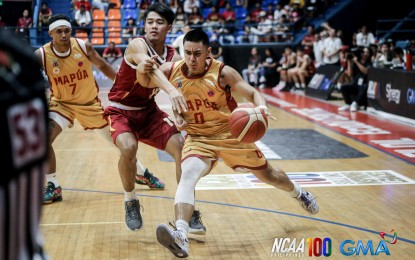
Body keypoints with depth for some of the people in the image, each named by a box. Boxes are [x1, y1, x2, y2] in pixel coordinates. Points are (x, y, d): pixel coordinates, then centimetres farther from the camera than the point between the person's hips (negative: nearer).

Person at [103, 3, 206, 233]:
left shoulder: (172, 56, -3)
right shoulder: (137, 44, -20)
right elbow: (152, 68, -41)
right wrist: (172, 91, -59)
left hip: (148, 110, 5)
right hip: (121, 111, -5)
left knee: (182, 149, -9)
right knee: (129, 147, -32)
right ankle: (131, 202, -5)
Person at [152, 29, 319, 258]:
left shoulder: (223, 73, -21)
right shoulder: (171, 71, -13)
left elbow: (253, 94, -17)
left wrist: (261, 106, -40)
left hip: (230, 134, -1)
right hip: (198, 138, 1)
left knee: (266, 174, 15)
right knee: (188, 175, -30)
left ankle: (299, 193, 49)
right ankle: (181, 236, -43)